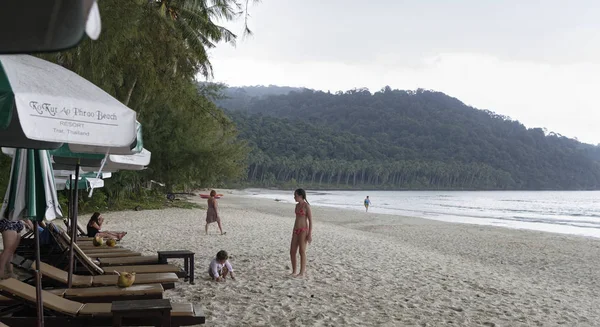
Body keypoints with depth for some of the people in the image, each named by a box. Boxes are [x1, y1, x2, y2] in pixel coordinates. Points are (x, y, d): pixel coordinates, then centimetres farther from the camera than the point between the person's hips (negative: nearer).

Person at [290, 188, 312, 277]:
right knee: (292, 251, 5)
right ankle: (294, 271, 17)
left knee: (302, 251, -3)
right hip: (296, 231, 8)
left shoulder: (307, 206, -11)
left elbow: (310, 220, -12)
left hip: (304, 231, -8)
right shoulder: (297, 205, 12)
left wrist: (310, 234, -16)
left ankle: (302, 272, 6)